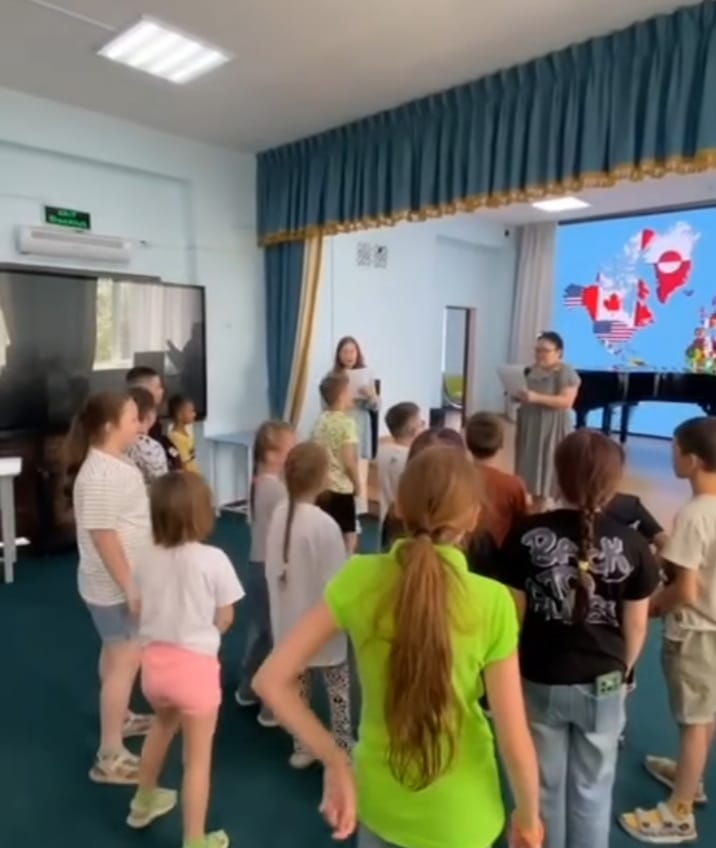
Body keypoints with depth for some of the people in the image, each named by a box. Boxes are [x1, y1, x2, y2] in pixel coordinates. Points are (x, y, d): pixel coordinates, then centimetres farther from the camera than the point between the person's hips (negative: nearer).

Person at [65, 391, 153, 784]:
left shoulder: (117, 462, 4)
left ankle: (118, 718, 44)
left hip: (129, 578, 10)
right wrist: (129, 586, -23)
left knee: (118, 653, 24)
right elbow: (103, 535, -27)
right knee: (126, 661, -2)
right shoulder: (100, 475, -27)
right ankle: (110, 756, 11)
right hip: (114, 585, -10)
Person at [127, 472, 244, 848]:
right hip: (195, 664, -5)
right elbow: (225, 618, -9)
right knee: (198, 756, 12)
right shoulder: (214, 559, -18)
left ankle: (144, 803, 54)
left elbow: (136, 610, 5)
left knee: (164, 724, 34)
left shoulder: (147, 559, -5)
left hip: (154, 660, 6)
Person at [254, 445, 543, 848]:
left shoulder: (360, 579, -19)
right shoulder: (492, 603, -24)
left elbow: (271, 680, -16)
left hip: (380, 800, 2)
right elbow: (515, 740, -16)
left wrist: (334, 762, -8)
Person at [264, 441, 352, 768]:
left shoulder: (279, 514, -7)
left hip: (290, 619, 6)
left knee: (298, 684, 21)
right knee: (338, 686, 15)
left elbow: (272, 569, 3)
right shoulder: (324, 524, -27)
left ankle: (301, 748, 35)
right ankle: (343, 749, 29)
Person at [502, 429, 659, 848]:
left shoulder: (528, 535, -16)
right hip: (601, 685, 1)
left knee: (544, 786, 21)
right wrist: (621, 671, 15)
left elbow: (514, 615, -8)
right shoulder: (632, 544, -14)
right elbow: (635, 626, -4)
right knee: (592, 790, 22)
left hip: (539, 680, 0)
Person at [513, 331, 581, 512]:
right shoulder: (531, 371, 9)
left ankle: (538, 512, 6)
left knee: (547, 468, -2)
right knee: (531, 468, 10)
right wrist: (517, 395, -5)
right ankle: (535, 508, 21)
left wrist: (537, 398, -30)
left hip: (552, 430, -6)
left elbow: (566, 402, -21)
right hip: (529, 427, 7)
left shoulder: (566, 373, -11)